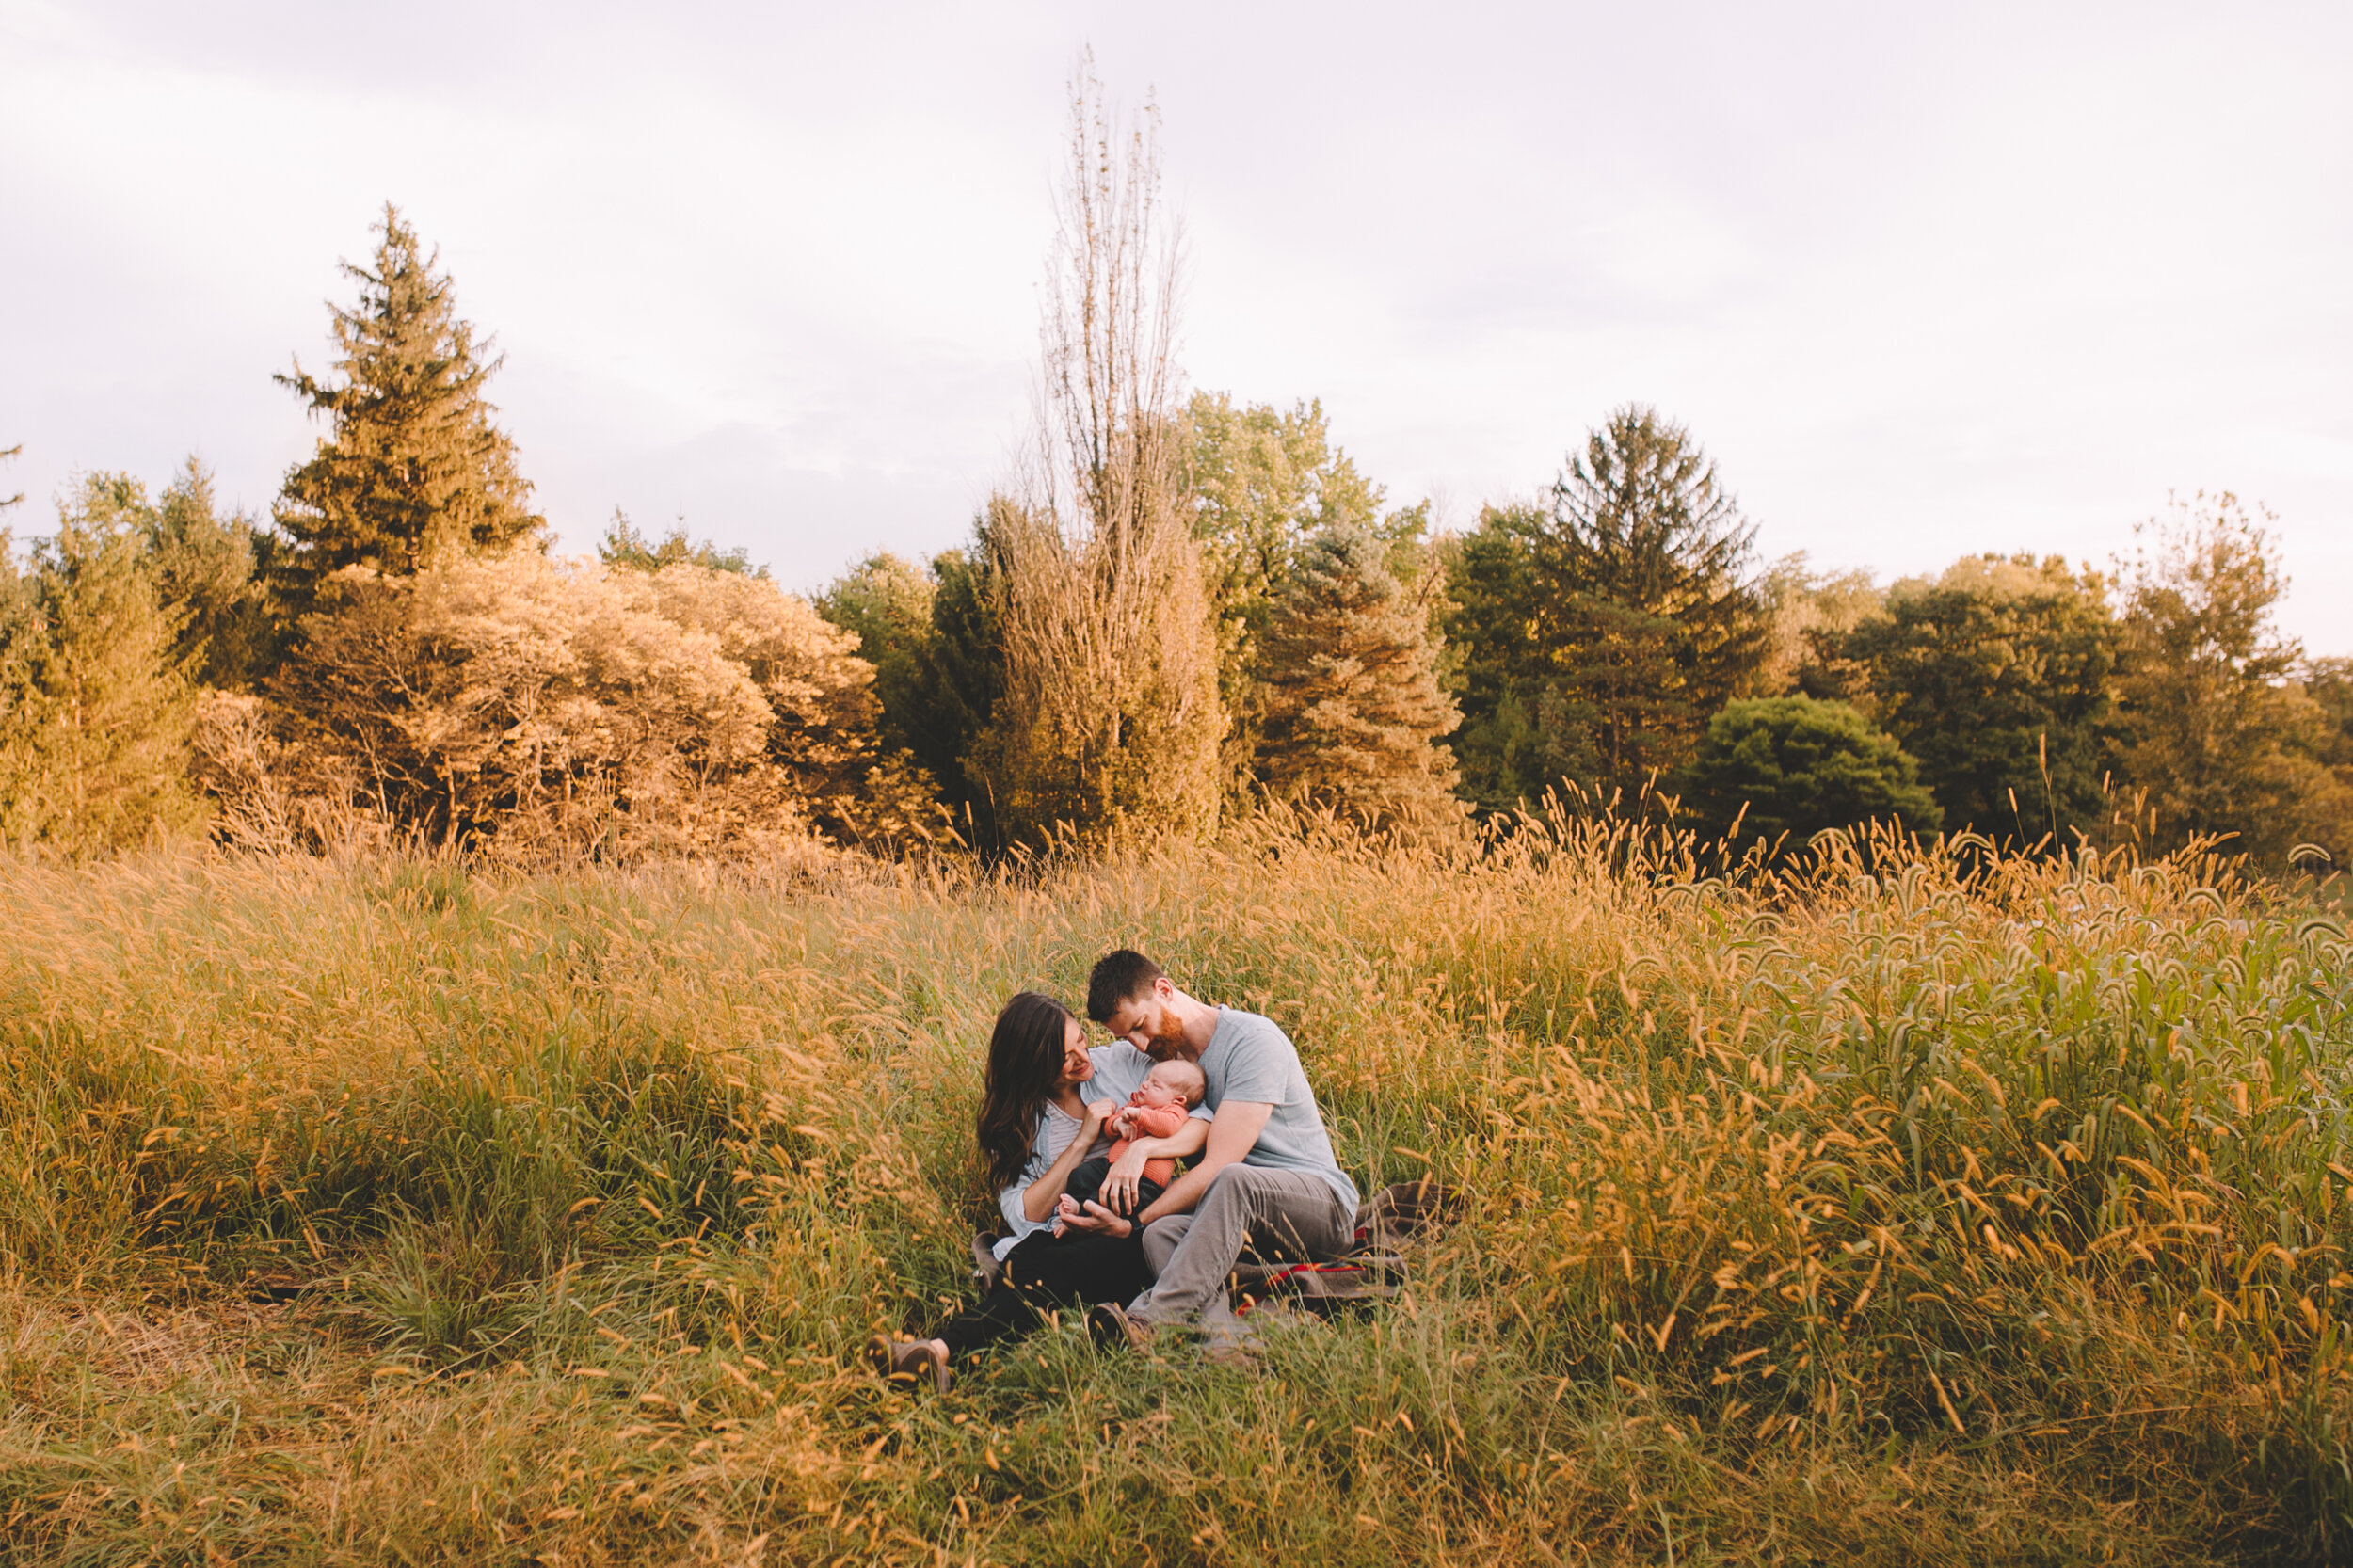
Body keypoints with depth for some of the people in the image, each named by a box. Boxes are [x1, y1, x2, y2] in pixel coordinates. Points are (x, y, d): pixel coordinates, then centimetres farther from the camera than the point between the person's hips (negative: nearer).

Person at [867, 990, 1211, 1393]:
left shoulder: (1122, 1061, 8)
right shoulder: (1017, 1118, 9)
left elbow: (1206, 1117, 3)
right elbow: (1025, 1216, -3)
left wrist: (1143, 1146, -16)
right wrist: (1082, 1141, -9)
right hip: (1068, 1237, 2)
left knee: (1051, 1270, -34)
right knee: (1025, 1262, -35)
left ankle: (943, 1349, -53)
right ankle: (934, 1356, -55)